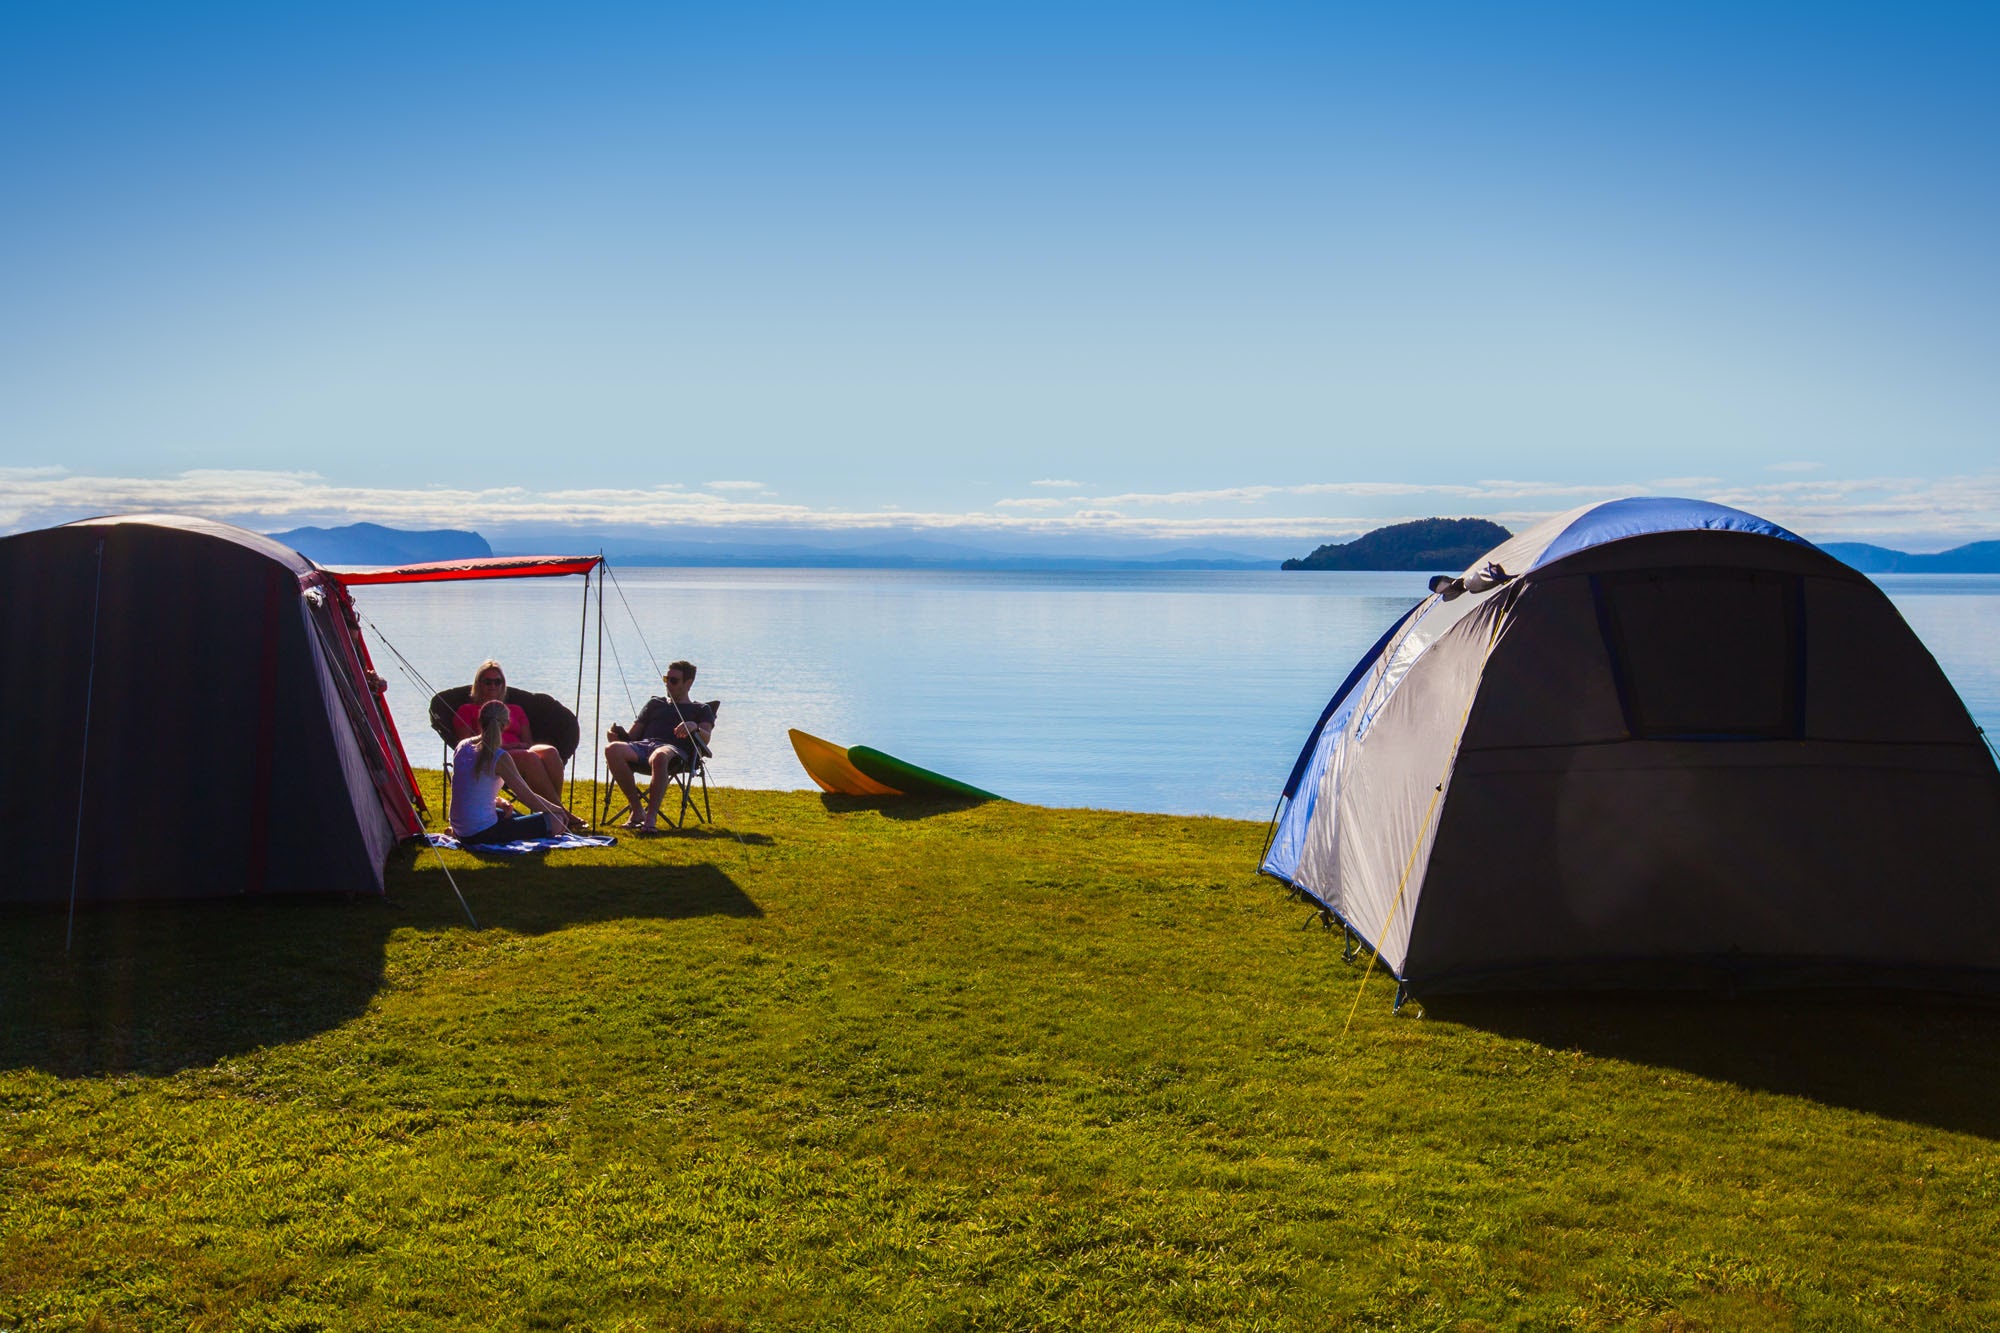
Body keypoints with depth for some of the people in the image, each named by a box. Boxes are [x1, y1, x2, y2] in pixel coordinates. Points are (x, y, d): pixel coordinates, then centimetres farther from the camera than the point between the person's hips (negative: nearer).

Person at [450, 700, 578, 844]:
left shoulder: (462, 747, 4)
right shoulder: (500, 758, -17)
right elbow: (528, 797, -11)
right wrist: (557, 809, 5)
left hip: (460, 831, 9)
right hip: (481, 834, -8)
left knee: (515, 816, 36)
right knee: (556, 822, -8)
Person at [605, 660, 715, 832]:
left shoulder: (701, 710, 25)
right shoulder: (655, 703, 35)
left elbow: (705, 738, 4)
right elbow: (632, 734, 27)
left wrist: (695, 727, -19)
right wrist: (619, 734, 3)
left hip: (675, 749, -4)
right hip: (642, 746, 4)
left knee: (659, 756, -44)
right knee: (612, 749, -33)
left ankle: (651, 816, -42)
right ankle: (637, 810, -25)